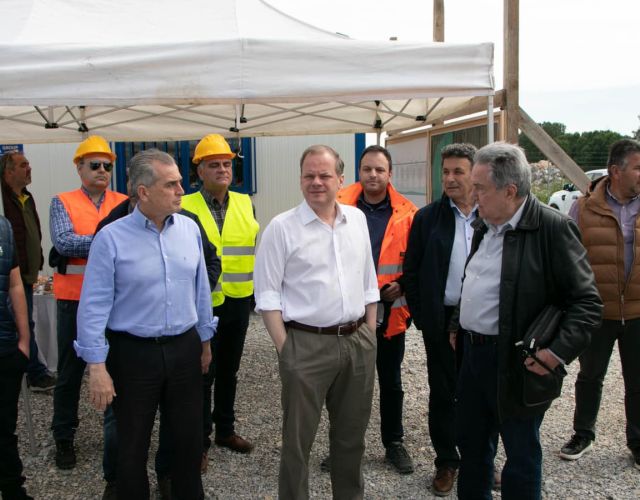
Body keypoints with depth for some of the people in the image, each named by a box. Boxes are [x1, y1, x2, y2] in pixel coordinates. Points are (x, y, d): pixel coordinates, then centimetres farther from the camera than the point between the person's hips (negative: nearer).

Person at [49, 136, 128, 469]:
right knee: (71, 370, 10)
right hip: (76, 299, -1)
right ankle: (64, 438, 24)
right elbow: (63, 242, -16)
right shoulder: (63, 203, 0)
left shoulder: (125, 203, 6)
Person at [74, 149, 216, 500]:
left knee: (189, 438, 16)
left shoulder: (189, 228, 0)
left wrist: (205, 340, 13)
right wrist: (97, 367, -13)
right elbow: (94, 306, -11)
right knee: (133, 445, 14)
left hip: (184, 349, 4)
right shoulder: (111, 238, -12)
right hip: (133, 353, -3)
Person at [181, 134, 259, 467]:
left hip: (238, 301, 5)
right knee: (203, 373, 5)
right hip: (202, 302, -4)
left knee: (229, 370, 17)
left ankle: (225, 430, 33)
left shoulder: (245, 204, 6)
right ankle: (200, 441, 20)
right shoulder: (185, 207, -8)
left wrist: (255, 292, 14)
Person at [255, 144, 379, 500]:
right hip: (306, 345, -4)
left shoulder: (357, 219, 8)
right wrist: (284, 348, -11)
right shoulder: (282, 228, -7)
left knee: (352, 433, 18)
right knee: (298, 437, 8)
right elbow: (267, 294, -7)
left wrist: (370, 334, 10)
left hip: (359, 342, 5)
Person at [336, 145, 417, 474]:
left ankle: (394, 443, 32)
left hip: (390, 313, 0)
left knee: (391, 382, 15)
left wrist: (403, 284, -10)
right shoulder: (340, 206, -4)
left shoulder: (406, 213, -3)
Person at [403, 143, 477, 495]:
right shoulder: (427, 218, 0)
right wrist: (422, 317, -3)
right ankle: (446, 461, 27)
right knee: (442, 393, 11)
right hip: (442, 322, 0)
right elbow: (412, 272, 1)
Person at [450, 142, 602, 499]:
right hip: (473, 352, 8)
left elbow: (587, 301, -15)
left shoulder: (553, 227, -16)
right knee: (471, 445, 21)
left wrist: (561, 350, -23)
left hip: (515, 362, -7)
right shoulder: (484, 225, 8)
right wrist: (458, 325, 17)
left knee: (521, 457, 10)